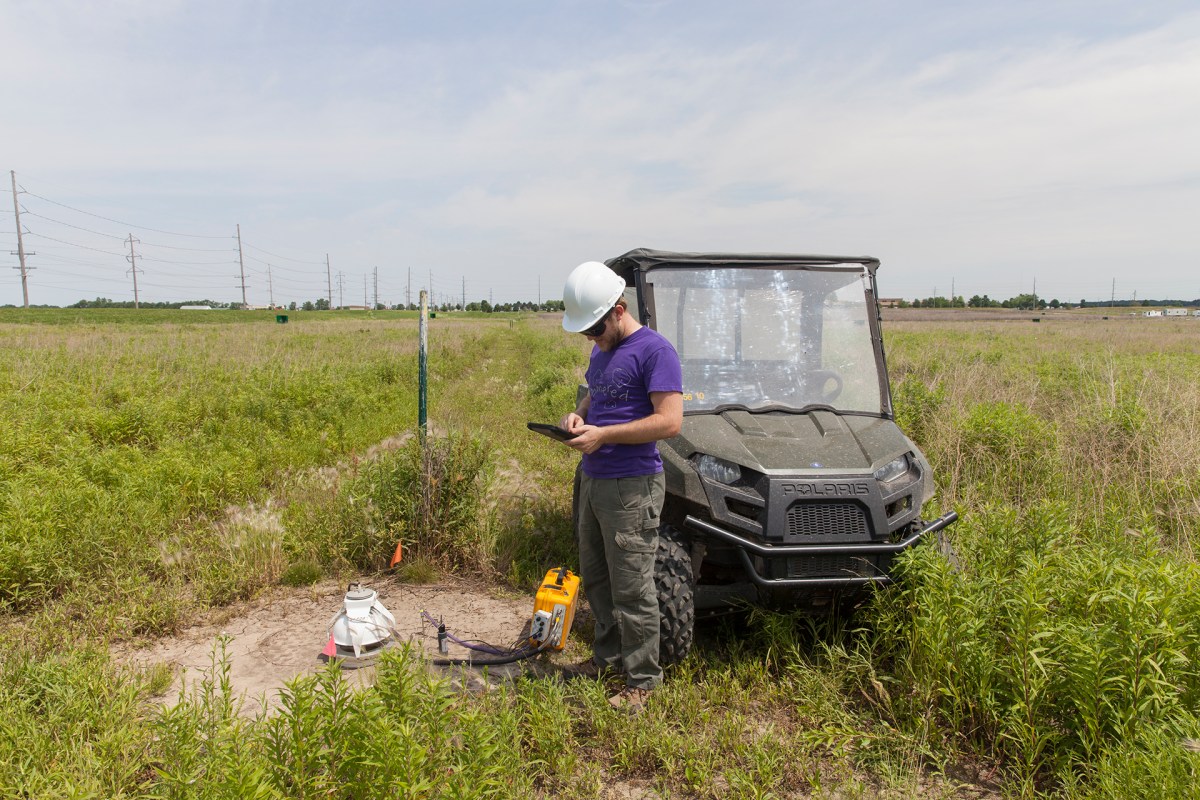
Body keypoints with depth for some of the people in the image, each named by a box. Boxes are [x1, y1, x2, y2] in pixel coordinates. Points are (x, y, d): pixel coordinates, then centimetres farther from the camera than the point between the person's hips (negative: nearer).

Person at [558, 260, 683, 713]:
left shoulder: (654, 350, -15)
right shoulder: (601, 350, 13)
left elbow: (670, 421, -21)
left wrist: (603, 434, -21)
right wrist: (578, 415, 4)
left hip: (632, 485, -9)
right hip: (593, 480, 9)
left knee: (631, 589, 0)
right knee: (594, 578, 20)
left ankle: (642, 680, 16)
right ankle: (607, 657, 38)